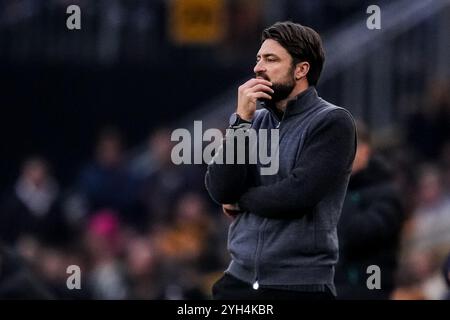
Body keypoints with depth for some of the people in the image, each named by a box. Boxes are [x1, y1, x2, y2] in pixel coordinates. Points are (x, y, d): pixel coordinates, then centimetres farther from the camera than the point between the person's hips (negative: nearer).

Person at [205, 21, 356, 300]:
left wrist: (240, 200, -2)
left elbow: (296, 195, -18)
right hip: (239, 278, 5)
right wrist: (242, 121, -8)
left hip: (300, 285, -5)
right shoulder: (256, 120, 9)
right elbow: (219, 190, -1)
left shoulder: (333, 123, -7)